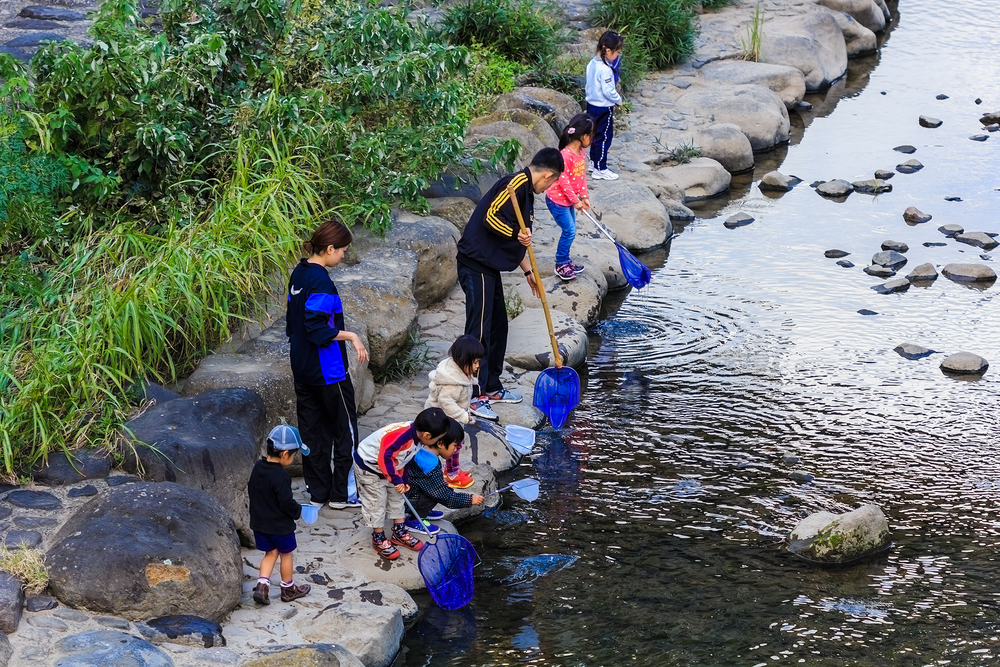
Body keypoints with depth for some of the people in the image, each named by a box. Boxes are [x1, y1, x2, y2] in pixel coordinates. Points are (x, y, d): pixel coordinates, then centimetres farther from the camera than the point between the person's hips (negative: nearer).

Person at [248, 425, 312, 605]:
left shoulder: (258, 467, -3)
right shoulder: (280, 477, -28)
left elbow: (251, 491, 9)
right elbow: (286, 503, -25)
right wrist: (298, 511, -6)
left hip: (259, 522, 7)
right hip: (280, 525, -7)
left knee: (270, 553, 20)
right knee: (286, 554, 13)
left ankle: (262, 585, 5)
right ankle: (288, 589, 27)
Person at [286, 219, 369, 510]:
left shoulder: (299, 273, 7)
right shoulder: (320, 281, -21)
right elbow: (317, 329, -26)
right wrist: (350, 336, -21)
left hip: (302, 367, 9)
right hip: (327, 368, -9)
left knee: (313, 428, 13)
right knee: (345, 429, 4)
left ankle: (318, 491, 20)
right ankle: (341, 494, 9)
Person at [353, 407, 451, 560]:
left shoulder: (416, 435, -8)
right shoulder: (401, 435, -39)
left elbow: (404, 459, 7)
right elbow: (385, 457, -42)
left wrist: (405, 480, 9)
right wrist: (396, 480, -36)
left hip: (389, 467, 9)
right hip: (368, 468, -9)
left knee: (396, 498, 16)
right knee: (376, 503, 1)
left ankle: (399, 533, 31)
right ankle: (379, 540, 17)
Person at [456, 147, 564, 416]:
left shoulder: (526, 192, 19)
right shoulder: (517, 183, -13)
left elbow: (517, 242, 27)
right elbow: (491, 216, -25)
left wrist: (528, 272, 31)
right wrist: (517, 234, -23)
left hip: (489, 266, 11)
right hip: (476, 264, -11)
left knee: (498, 326, 17)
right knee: (479, 329, -9)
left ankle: (491, 387, 28)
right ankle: (474, 396, -6)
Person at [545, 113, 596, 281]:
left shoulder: (581, 152, 2)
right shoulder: (565, 155, -28)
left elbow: (582, 176, 10)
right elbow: (563, 181, -25)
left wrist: (584, 197, 7)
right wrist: (575, 200, -18)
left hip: (569, 200, 9)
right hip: (557, 199, -9)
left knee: (570, 230, 16)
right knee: (569, 231, -6)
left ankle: (565, 261, 32)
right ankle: (560, 265, 7)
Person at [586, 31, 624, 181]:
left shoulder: (592, 63, 0)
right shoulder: (605, 69, -27)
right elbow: (608, 91, -26)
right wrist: (618, 100, -7)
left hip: (592, 104, 9)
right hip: (603, 108, -9)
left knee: (596, 134, 23)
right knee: (604, 137, 2)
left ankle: (594, 162, 37)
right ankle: (600, 170, 9)